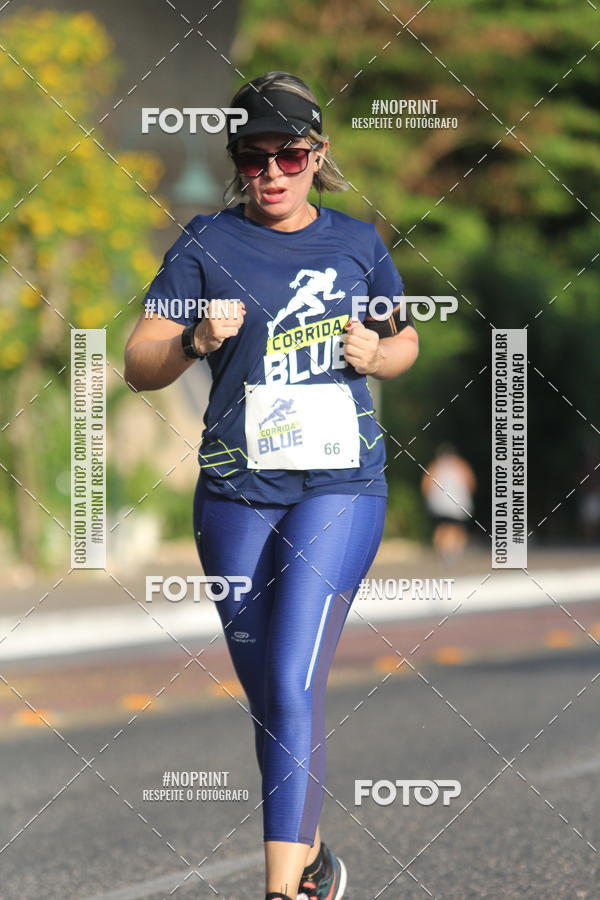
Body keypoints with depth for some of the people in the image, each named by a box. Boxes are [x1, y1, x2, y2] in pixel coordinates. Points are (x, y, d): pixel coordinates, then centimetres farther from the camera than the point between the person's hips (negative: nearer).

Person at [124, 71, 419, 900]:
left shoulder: (358, 242, 6)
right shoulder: (208, 245, 1)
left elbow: (407, 342, 21)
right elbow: (139, 367, 1)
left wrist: (376, 354, -2)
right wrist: (197, 340, -19)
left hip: (341, 488, -1)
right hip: (236, 496, 1)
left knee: (292, 686, -16)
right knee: (268, 699, 10)